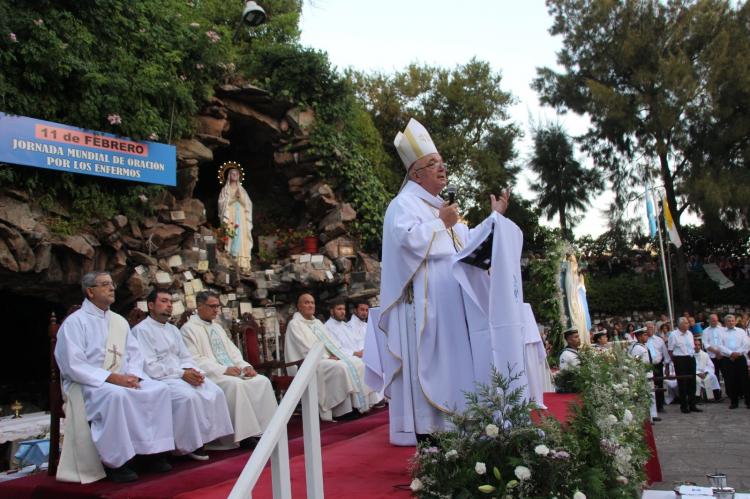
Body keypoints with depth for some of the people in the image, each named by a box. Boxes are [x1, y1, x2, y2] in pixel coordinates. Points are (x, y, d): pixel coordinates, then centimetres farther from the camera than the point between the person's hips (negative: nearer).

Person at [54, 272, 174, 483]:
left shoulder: (119, 321, 15)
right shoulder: (75, 321, -6)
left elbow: (134, 354, 14)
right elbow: (74, 366, -15)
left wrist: (133, 375, -9)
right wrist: (111, 378, -22)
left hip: (122, 380, 6)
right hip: (86, 384, -6)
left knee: (160, 389, -15)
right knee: (116, 395, -37)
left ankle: (154, 451, -11)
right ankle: (115, 462, -25)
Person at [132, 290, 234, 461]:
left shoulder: (173, 329, 21)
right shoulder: (141, 330, -5)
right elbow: (150, 366, -15)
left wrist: (191, 370, -7)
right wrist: (182, 374, -19)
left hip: (182, 375, 8)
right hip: (159, 379, -7)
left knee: (215, 392, -16)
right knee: (189, 396, -33)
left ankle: (207, 436, -11)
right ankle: (188, 445, -17)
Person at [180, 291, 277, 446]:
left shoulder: (217, 327, 22)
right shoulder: (188, 329, -3)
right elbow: (195, 360, -13)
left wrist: (245, 366, -1)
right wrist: (224, 370, -21)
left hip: (233, 370, 7)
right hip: (211, 375, -7)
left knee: (262, 381, -15)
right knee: (236, 384, -35)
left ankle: (265, 428, -17)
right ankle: (245, 434, -28)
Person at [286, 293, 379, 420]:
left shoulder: (317, 322, 22)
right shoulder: (294, 324, -3)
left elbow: (330, 342, 18)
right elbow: (305, 348, -14)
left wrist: (335, 354, -4)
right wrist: (327, 357, -18)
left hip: (329, 357, 8)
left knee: (357, 363, -13)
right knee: (340, 367, -32)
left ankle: (358, 403, -15)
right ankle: (344, 409, -27)